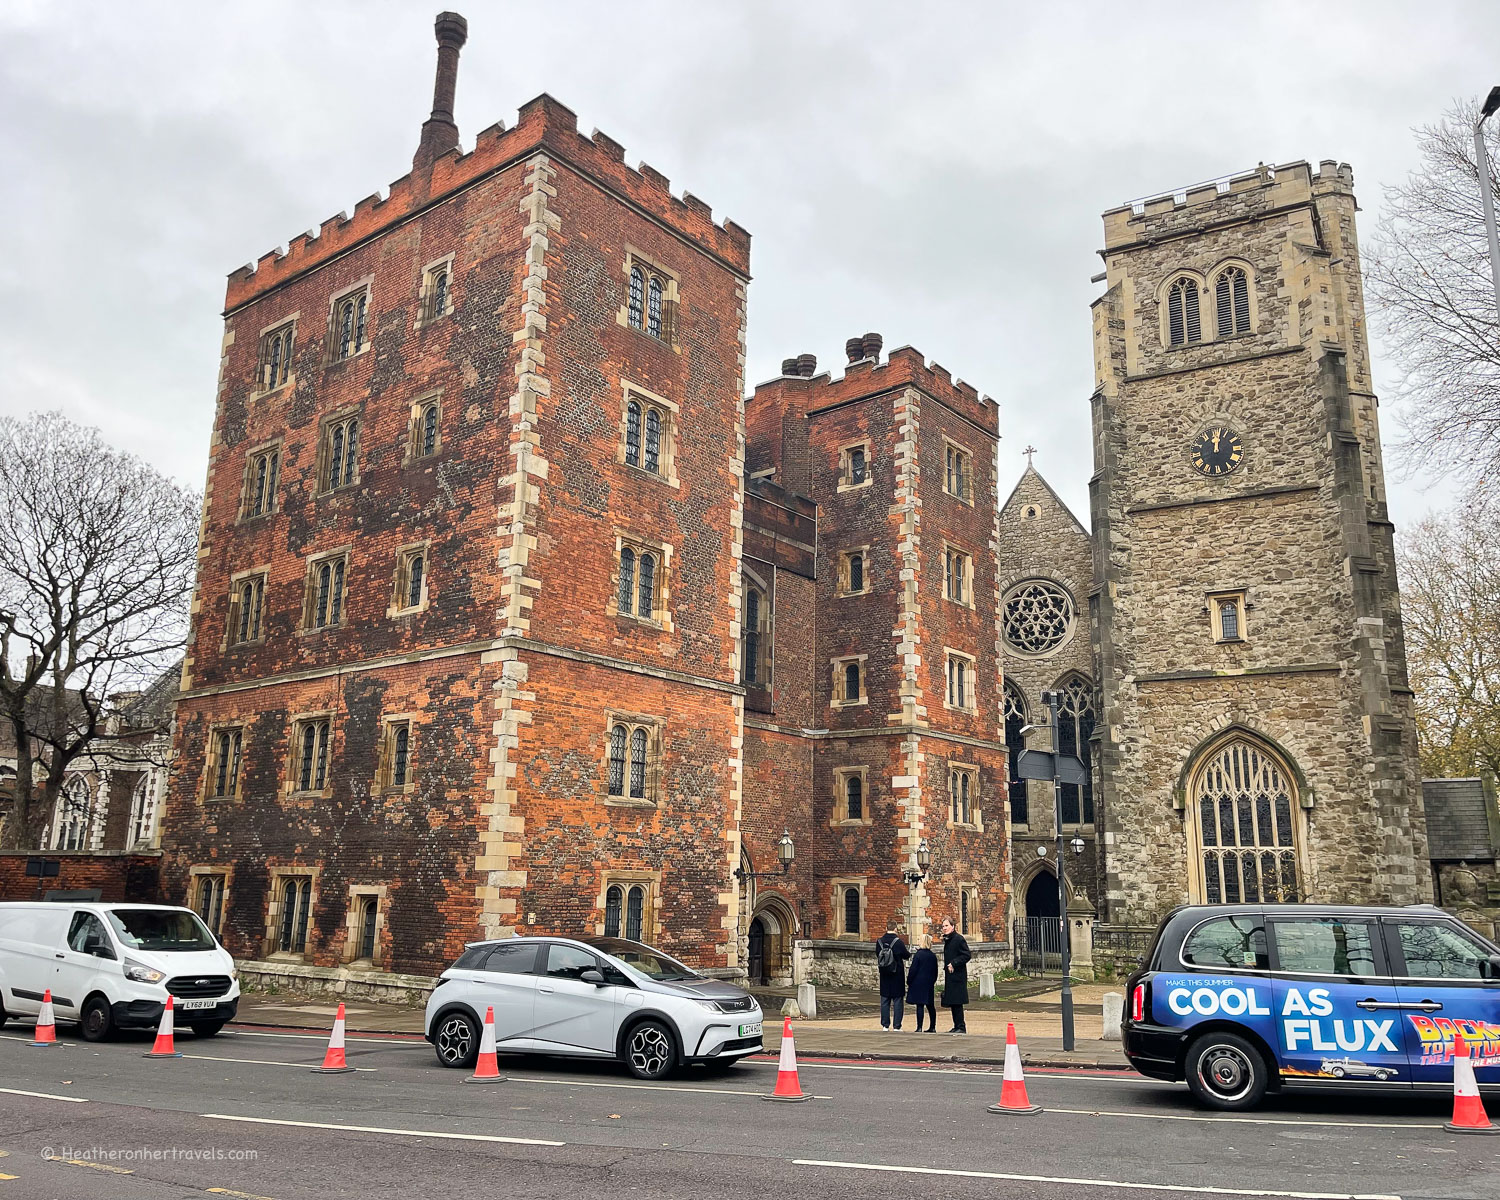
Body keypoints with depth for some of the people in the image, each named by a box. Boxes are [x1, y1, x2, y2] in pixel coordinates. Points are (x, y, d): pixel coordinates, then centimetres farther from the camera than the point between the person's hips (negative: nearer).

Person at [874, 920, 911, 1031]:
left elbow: (877, 954, 8)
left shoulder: (879, 941, -3)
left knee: (885, 1000, 10)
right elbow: (906, 955, -5)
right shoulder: (898, 942, -14)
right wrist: (909, 953, 18)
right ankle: (897, 1026, 4)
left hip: (884, 975, 3)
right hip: (897, 974, -3)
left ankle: (885, 1025, 12)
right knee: (897, 1000, 4)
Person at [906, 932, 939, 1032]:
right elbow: (935, 971, 12)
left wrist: (909, 982, -3)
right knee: (930, 1006, 13)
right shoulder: (933, 956, 5)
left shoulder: (918, 955, -12)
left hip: (918, 982, -6)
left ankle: (919, 1027, -6)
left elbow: (913, 970, -12)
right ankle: (932, 1027, 17)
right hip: (929, 984, 6)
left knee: (919, 1006, -5)